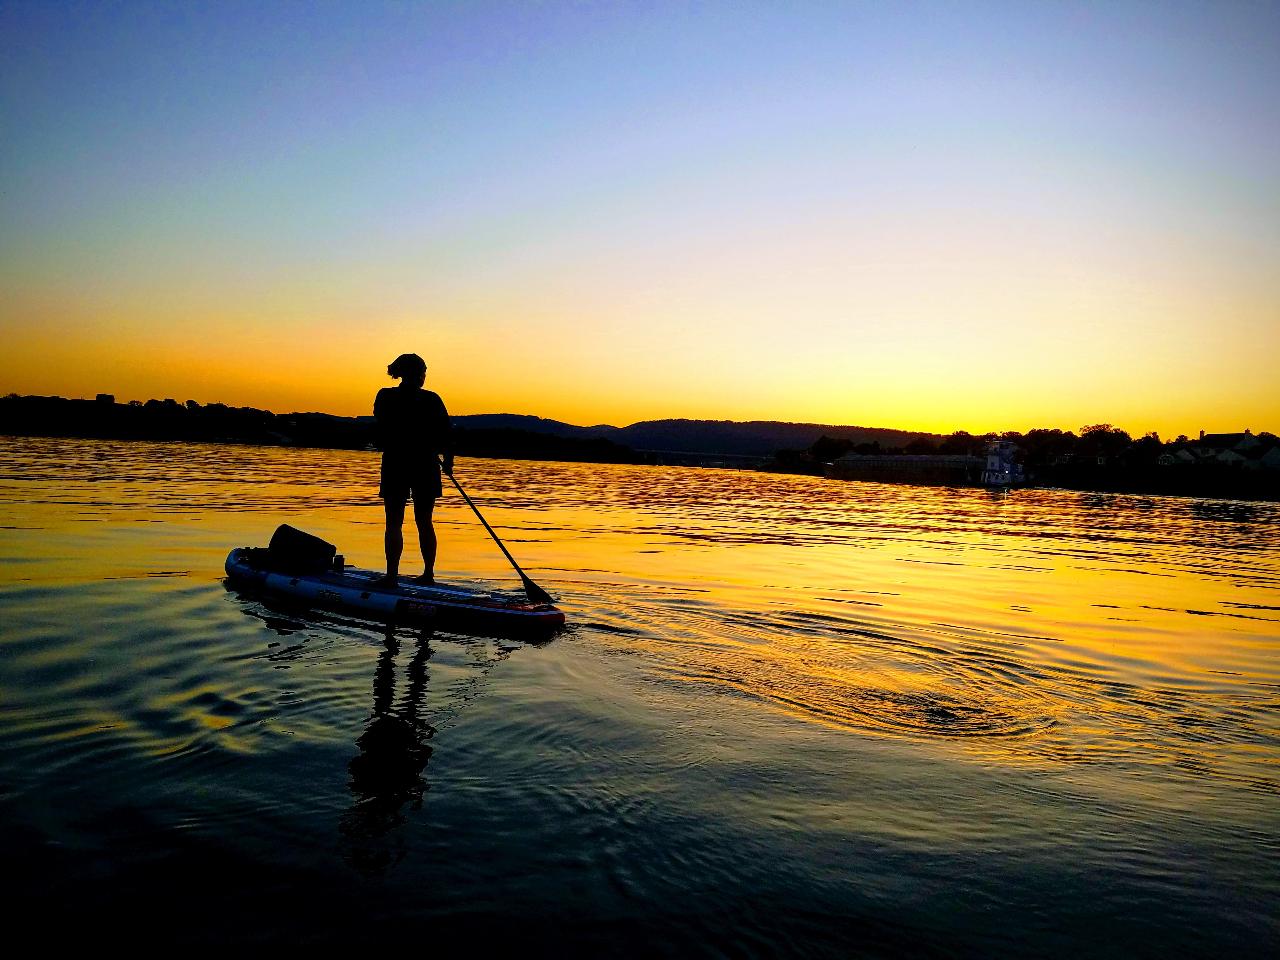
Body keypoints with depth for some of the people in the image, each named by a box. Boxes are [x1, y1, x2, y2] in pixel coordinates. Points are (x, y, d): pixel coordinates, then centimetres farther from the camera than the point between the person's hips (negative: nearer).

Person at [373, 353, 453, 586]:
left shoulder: (385, 397, -2)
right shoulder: (432, 400, -4)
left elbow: (382, 432, 9)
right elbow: (444, 435, -1)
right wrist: (448, 462, 12)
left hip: (394, 465, -1)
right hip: (427, 468, 1)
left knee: (394, 523, 2)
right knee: (424, 522, 11)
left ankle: (392, 575, -3)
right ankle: (428, 573, 14)